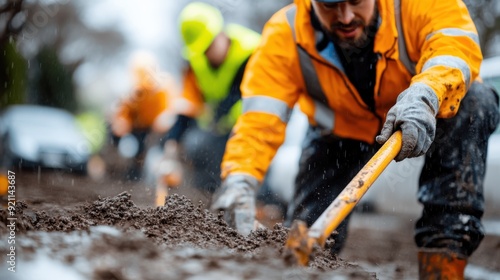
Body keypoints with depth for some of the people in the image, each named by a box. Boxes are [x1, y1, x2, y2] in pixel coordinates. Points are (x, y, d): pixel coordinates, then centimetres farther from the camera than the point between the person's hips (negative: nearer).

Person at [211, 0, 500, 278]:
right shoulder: (284, 35, -27)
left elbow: (456, 41, -43)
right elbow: (259, 116, -33)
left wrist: (424, 97, -61)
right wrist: (240, 179, -49)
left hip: (431, 117, -1)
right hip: (343, 134, 1)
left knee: (475, 100, -33)